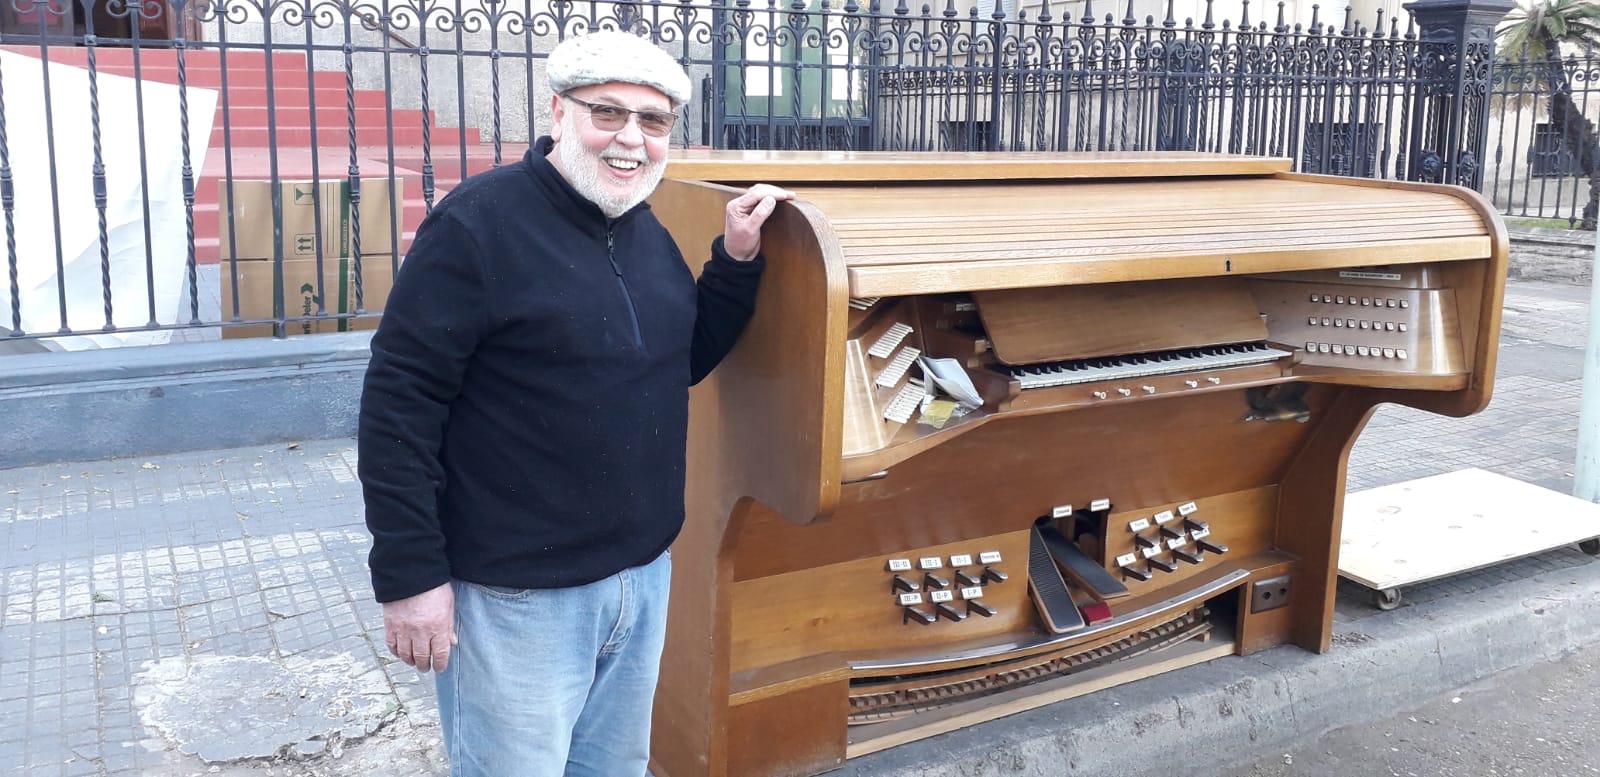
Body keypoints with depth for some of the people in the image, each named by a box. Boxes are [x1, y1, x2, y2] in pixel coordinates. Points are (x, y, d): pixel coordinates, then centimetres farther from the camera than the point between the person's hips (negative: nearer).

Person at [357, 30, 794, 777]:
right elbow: (398, 402, -17)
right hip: (516, 594, -7)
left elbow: (687, 357, 18)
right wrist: (410, 574, -18)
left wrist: (737, 260, 3)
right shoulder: (480, 220, -16)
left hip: (643, 574, 7)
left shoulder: (647, 232, 7)